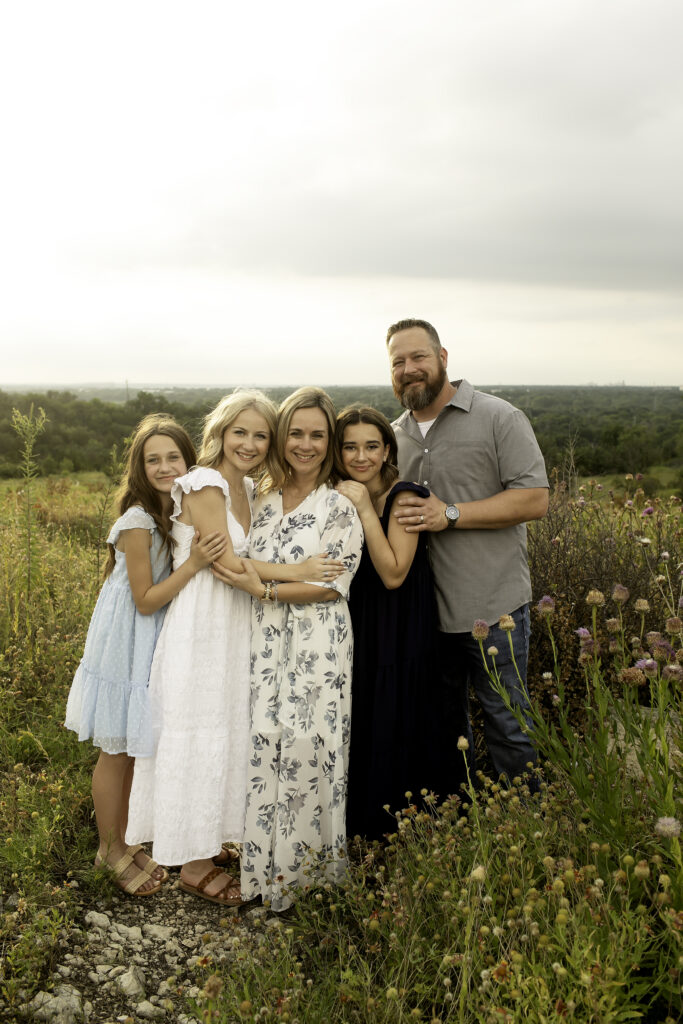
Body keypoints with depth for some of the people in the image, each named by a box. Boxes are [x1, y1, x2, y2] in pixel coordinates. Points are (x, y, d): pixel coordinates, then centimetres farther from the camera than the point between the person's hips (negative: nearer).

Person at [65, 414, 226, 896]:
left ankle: (124, 838, 38)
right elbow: (146, 601, -21)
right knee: (116, 752, 9)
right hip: (127, 644, -7)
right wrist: (193, 564, -31)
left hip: (156, 640, 7)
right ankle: (111, 848, 29)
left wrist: (201, 560, -8)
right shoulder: (137, 522, -23)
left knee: (136, 747, 20)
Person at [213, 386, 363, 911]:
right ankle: (266, 861, 20)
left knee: (306, 742, -1)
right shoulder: (264, 499, 11)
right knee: (264, 740, 4)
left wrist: (264, 590, -15)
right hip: (266, 641, 5)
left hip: (317, 645, -4)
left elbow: (333, 584, -13)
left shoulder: (340, 506, -7)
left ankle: (304, 861, 19)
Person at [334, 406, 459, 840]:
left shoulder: (403, 497, -15)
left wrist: (365, 508, -24)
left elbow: (392, 575, -22)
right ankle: (359, 826, 32)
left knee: (391, 731, 2)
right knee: (356, 729, 13)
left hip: (399, 636, -6)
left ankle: (397, 830, 22)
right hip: (355, 629, 6)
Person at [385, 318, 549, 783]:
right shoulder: (396, 435, 11)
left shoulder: (500, 418, -7)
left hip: (492, 607, -5)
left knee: (506, 724, 5)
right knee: (443, 722, 18)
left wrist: (450, 514, -20)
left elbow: (534, 499, -14)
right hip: (425, 607, 6)